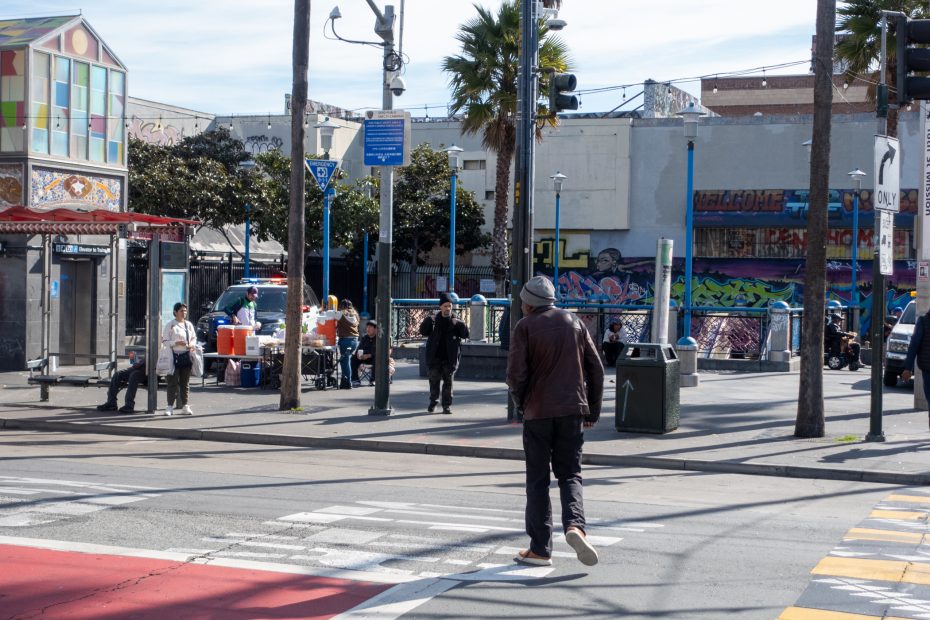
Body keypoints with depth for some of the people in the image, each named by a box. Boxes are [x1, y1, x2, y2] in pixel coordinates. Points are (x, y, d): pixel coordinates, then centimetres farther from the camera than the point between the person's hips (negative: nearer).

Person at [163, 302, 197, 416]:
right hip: (174, 355, -4)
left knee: (185, 382, 8)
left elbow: (194, 337, 20)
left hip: (186, 355, 4)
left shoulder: (189, 324, 12)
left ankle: (185, 406, 13)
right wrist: (176, 343, -18)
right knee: (173, 382, -3)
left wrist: (192, 344, -1)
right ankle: (170, 406, 1)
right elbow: (165, 341, -4)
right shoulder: (170, 325, -2)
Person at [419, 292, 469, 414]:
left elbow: (465, 335, -5)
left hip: (449, 358, -1)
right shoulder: (435, 320, 4)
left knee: (448, 381, 1)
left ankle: (447, 405, 8)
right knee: (434, 380, 7)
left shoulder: (456, 321, 2)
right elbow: (423, 332, 0)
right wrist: (428, 322, -18)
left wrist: (460, 325, -23)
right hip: (435, 357, 1)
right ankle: (433, 401, 25)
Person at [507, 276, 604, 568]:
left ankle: (540, 549, 7)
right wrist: (593, 410, 13)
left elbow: (516, 374, -10)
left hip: (538, 412, -3)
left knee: (538, 480, 6)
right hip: (573, 409, 3)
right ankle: (574, 525, -17)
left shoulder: (525, 326, -3)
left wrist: (521, 403, 9)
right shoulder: (574, 322, 9)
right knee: (570, 474, 10)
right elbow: (595, 368, 7)